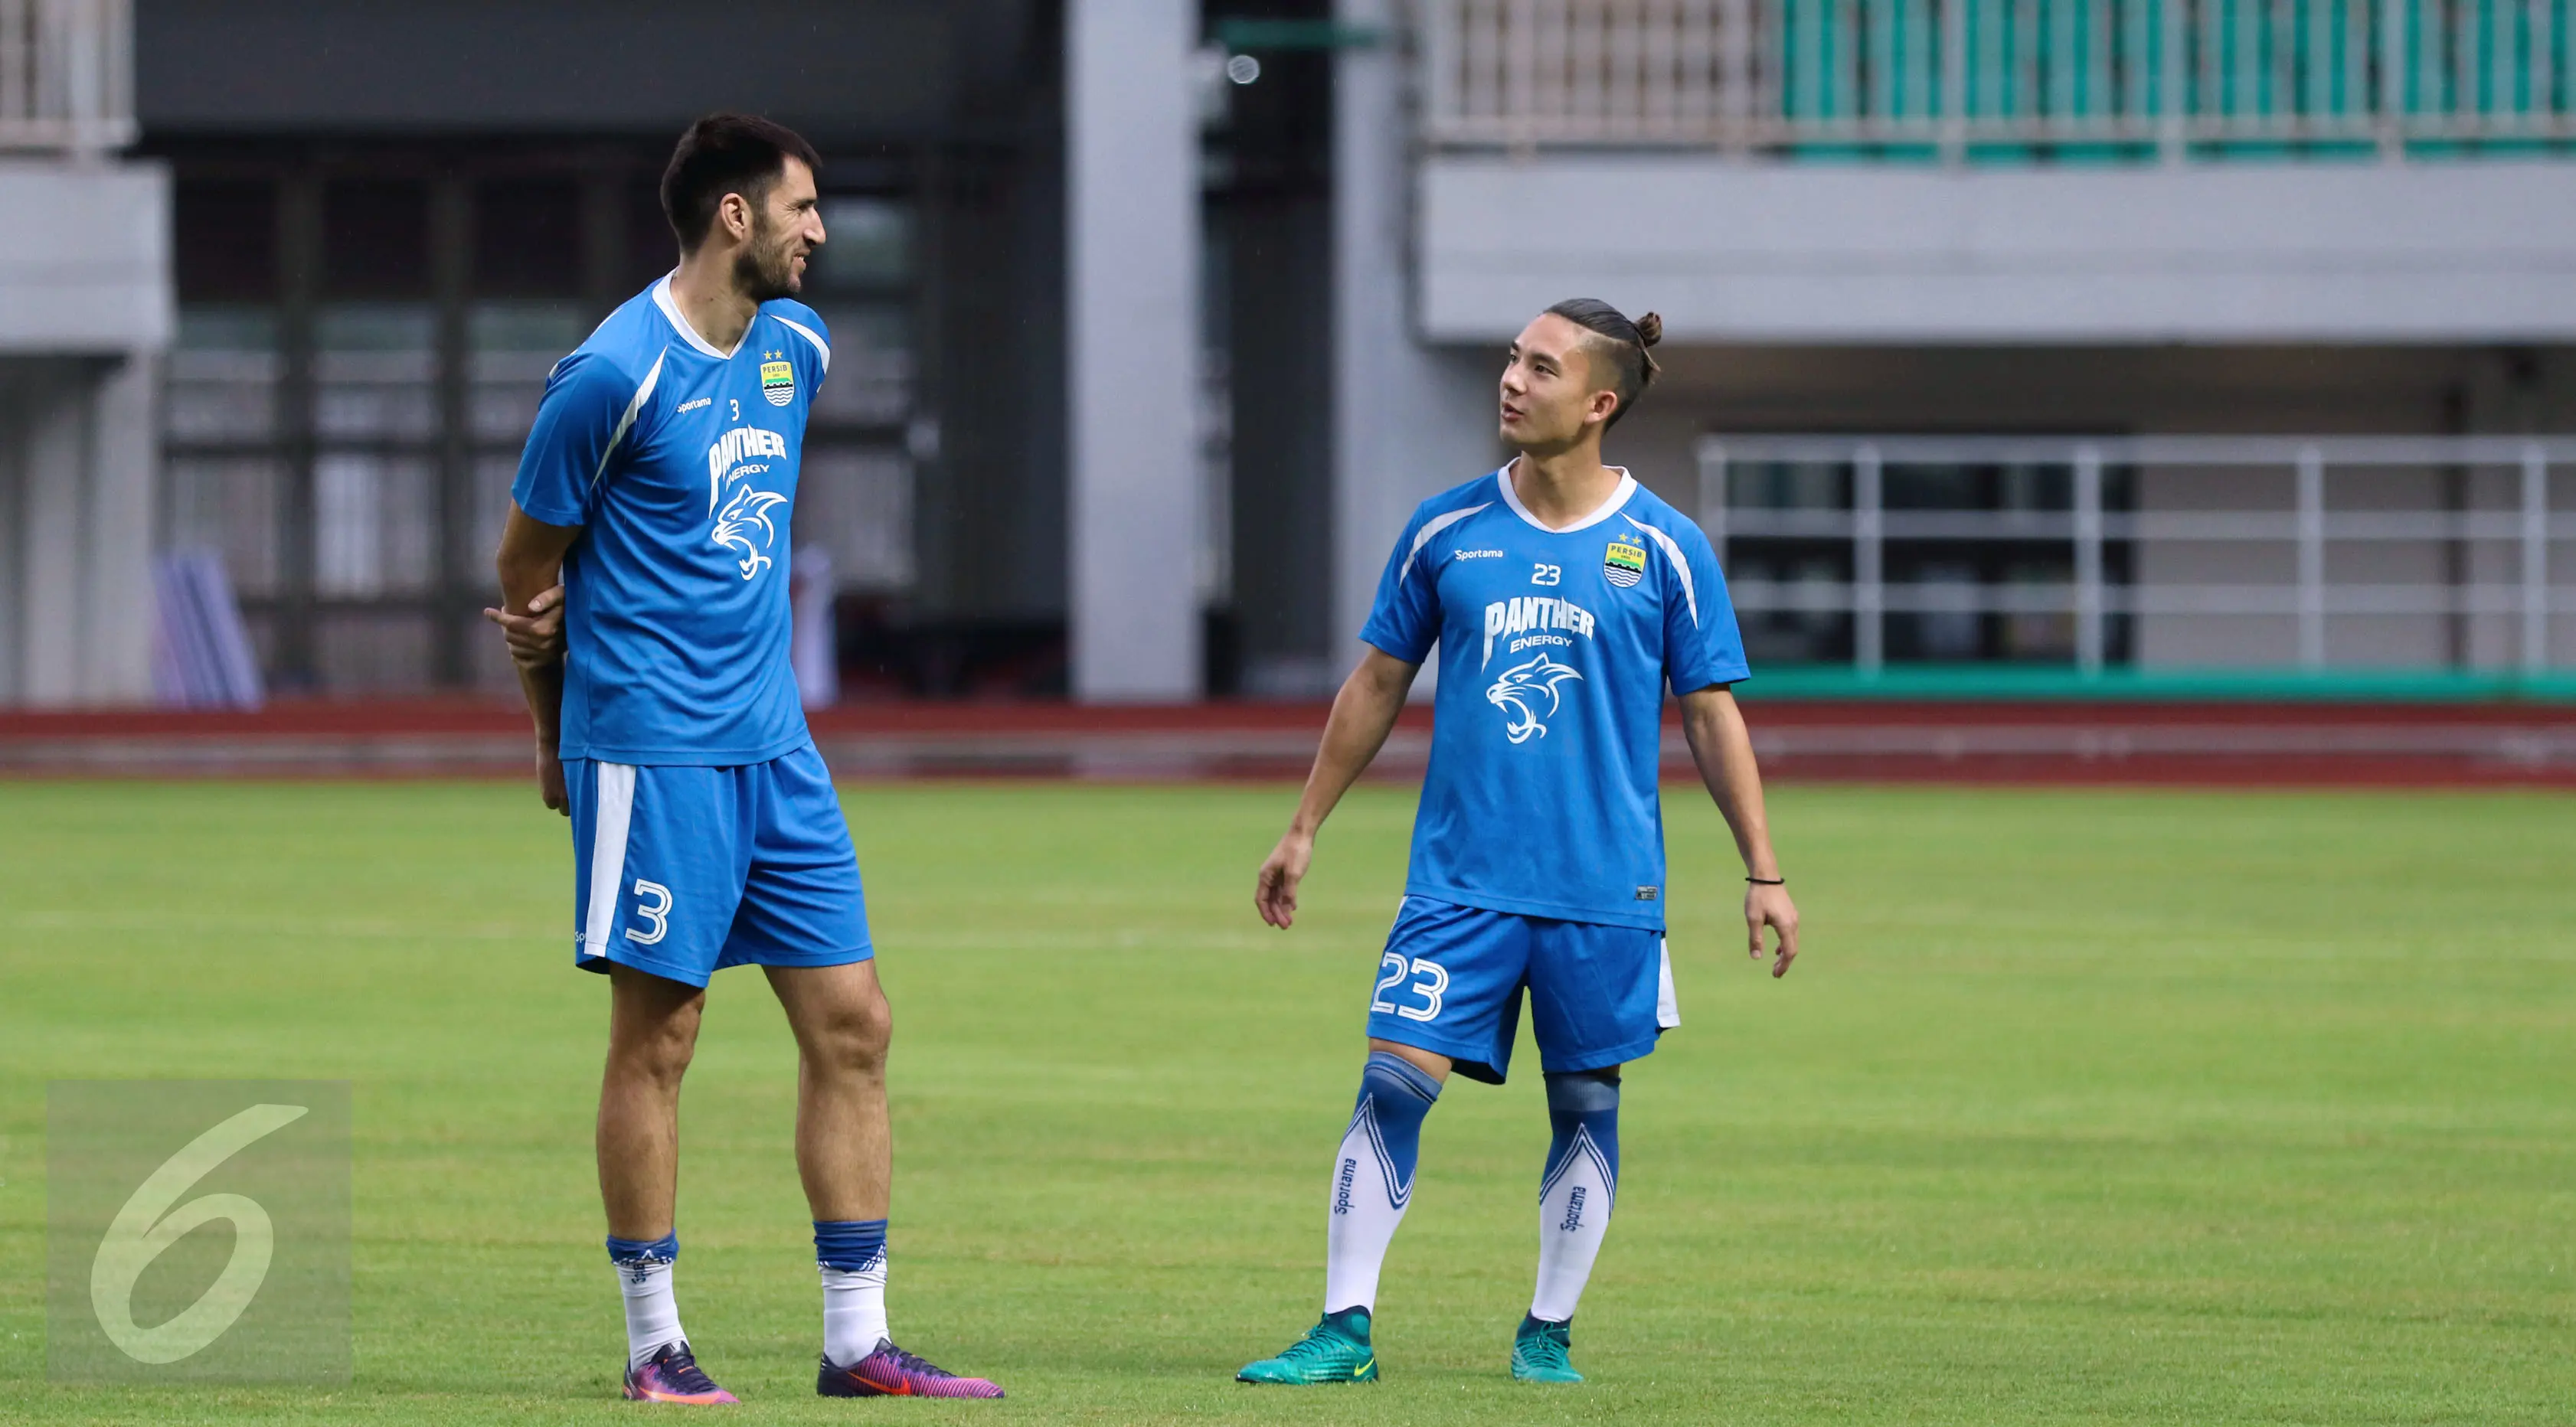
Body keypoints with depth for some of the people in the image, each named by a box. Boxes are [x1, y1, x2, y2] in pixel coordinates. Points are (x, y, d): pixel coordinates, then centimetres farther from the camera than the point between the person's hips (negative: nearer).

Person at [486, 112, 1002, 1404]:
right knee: (657, 1035, -2)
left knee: (851, 1025, 4)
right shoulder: (616, 371, -12)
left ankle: (856, 1341, 8)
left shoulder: (798, 349, 11)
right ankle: (653, 1343, 6)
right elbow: (527, 567, -2)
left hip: (773, 740, 7)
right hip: (653, 750, -7)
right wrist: (559, 735, 10)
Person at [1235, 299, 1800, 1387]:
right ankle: (1344, 1330, -5)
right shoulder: (1445, 530, 4)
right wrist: (1304, 830, 15)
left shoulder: (1664, 550, -1)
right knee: (1393, 1082, -8)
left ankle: (1549, 1333, 19)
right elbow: (1378, 683, 14)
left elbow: (1711, 715, 4)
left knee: (1586, 1105, 6)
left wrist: (1763, 874, 2)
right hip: (1460, 879, 1)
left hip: (1605, 890, -1)